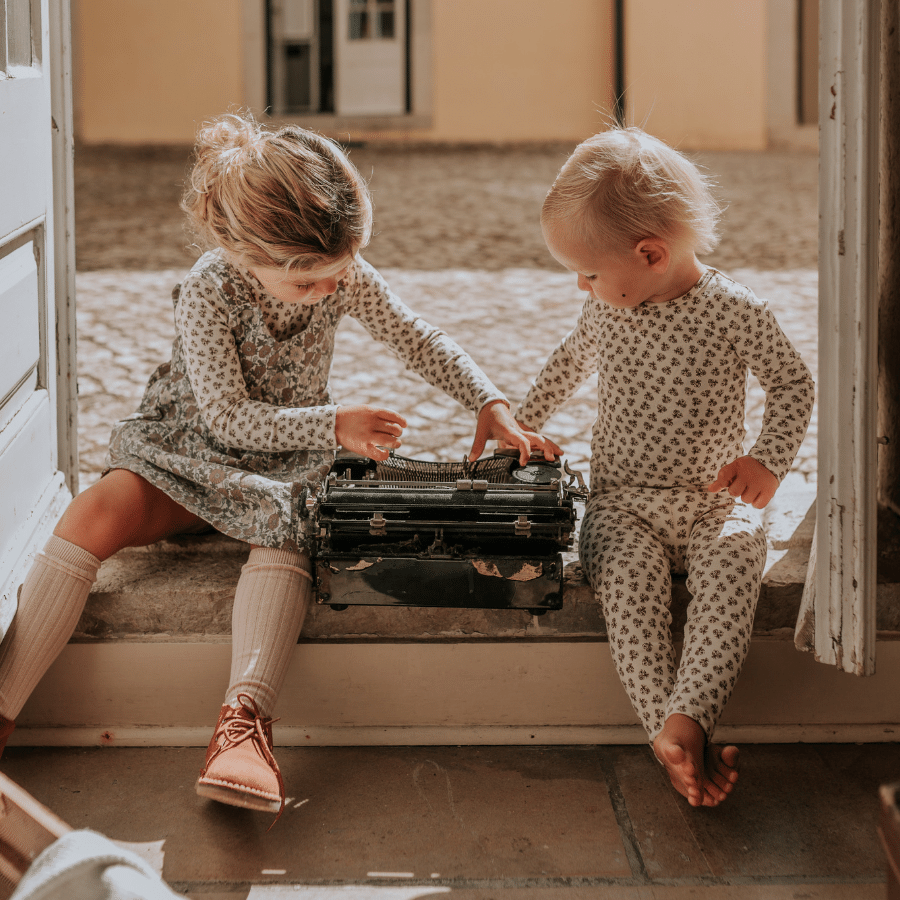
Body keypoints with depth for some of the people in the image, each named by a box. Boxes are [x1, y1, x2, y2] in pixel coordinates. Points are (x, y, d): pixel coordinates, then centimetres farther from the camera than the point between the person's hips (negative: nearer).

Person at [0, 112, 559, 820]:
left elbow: (418, 340, 1)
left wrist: (490, 401, -11)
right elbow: (228, 417, -24)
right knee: (94, 517, -28)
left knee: (287, 529, -35)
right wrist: (333, 424, -32)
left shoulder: (342, 276, -11)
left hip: (289, 456, 2)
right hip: (193, 448, -2)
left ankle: (244, 718, -50)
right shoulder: (208, 293, -23)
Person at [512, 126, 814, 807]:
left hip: (714, 505, -2)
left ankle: (685, 720, -43)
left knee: (732, 572, -33)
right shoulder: (606, 313, 6)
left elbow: (794, 384, 3)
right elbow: (569, 363, 27)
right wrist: (518, 427, 32)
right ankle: (673, 735, -37)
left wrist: (768, 459, -11)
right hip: (623, 506, 2)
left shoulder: (735, 313, -6)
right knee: (631, 577, -31)